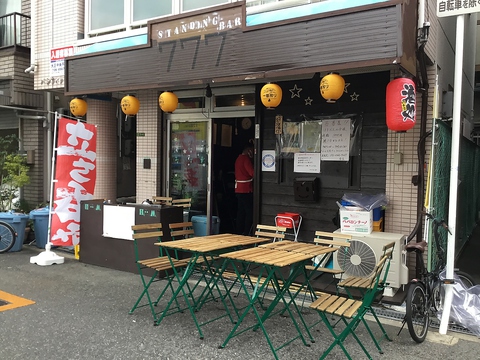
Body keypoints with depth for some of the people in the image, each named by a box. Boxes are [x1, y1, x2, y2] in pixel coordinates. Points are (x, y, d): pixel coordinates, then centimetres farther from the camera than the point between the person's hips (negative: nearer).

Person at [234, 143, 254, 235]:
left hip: (239, 189, 9)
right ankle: (246, 233, -6)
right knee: (250, 212, -5)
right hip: (246, 190, -9)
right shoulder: (246, 159, -13)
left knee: (241, 212, 12)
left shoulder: (239, 158, 16)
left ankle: (239, 232, 15)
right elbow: (252, 172, -21)